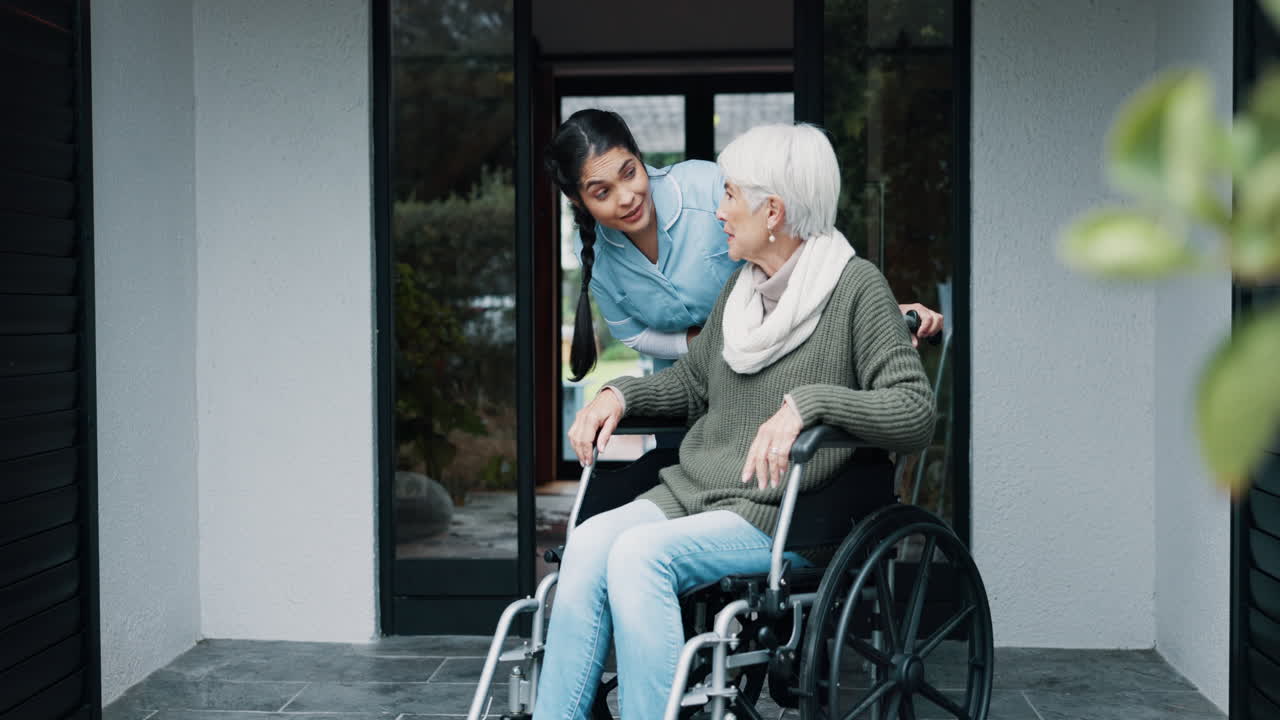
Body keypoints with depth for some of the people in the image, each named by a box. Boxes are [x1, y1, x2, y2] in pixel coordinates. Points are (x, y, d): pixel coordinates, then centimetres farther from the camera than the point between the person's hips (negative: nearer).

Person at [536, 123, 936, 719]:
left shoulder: (856, 287, -6)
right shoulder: (741, 287, 15)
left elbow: (916, 412, -15)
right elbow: (691, 379, 28)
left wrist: (807, 402, -27)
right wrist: (620, 393, 9)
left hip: (785, 518, -6)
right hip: (691, 491, 6)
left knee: (639, 553, -29)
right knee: (589, 541, -21)